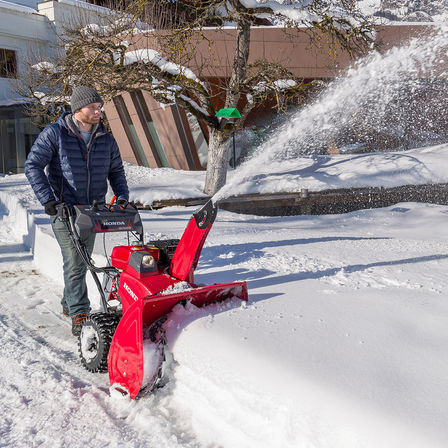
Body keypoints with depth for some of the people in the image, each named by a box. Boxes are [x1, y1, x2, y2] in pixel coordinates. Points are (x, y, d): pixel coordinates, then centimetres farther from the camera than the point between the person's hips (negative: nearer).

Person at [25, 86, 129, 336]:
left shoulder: (106, 140, 8)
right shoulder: (55, 134, -6)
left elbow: (116, 171, 17)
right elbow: (33, 166, -8)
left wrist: (122, 196, 0)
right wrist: (47, 198, -17)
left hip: (93, 211, 5)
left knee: (82, 262, 14)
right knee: (75, 263, -9)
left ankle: (70, 304, 32)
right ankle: (79, 315, -3)